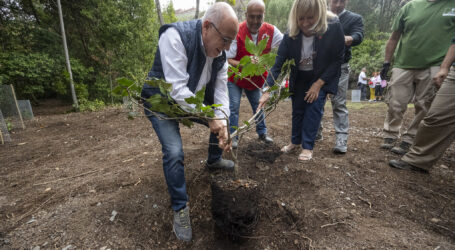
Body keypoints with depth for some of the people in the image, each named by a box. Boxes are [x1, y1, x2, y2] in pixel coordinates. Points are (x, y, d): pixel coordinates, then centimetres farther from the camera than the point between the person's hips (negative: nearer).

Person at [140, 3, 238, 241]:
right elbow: (177, 89, -37)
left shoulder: (220, 55, -8)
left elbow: (221, 92, -9)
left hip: (192, 100, 7)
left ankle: (213, 160, 38)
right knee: (174, 152, -21)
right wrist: (209, 119, -34)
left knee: (223, 120, 12)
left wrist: (222, 125, -22)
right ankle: (180, 208, 2)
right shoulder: (175, 36, -31)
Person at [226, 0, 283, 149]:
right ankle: (233, 136, 8)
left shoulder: (270, 30, -12)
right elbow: (227, 59, -24)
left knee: (258, 105, 14)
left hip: (256, 78, 5)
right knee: (234, 107, -7)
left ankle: (262, 133, 31)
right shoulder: (237, 32, -25)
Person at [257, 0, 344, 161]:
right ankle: (296, 141, 27)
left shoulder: (333, 28, -25)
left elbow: (337, 60, -17)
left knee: (314, 108, -11)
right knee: (297, 109, 7)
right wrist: (267, 91, -32)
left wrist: (318, 84, -21)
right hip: (299, 78, 2)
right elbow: (278, 64, -22)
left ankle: (307, 146, 3)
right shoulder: (291, 36, -21)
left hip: (323, 77, -2)